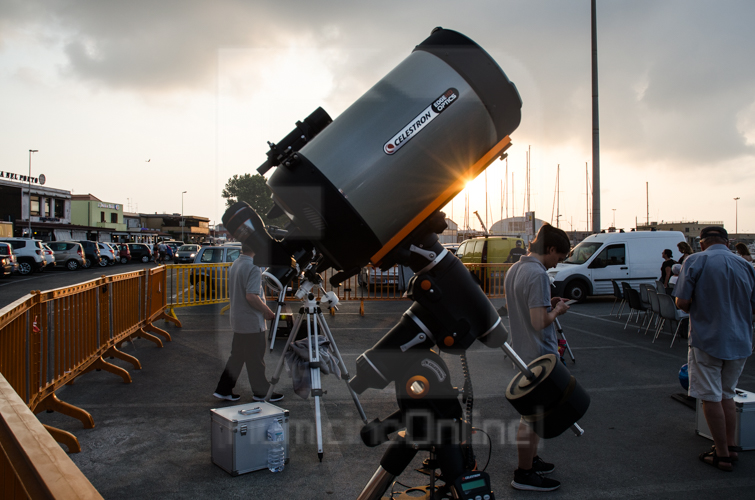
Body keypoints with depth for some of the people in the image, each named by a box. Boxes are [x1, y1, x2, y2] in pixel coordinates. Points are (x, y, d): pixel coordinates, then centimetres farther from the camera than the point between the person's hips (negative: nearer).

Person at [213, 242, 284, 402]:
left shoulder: (235, 264, 10)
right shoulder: (253, 268, -20)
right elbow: (251, 296, -28)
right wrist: (268, 311, -15)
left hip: (237, 320, 9)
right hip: (252, 322, -9)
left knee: (237, 356, 17)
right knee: (255, 359, 3)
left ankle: (224, 389, 21)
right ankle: (261, 392, 14)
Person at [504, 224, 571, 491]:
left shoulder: (514, 269, 8)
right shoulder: (538, 274, -22)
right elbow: (539, 322, -26)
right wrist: (557, 310, -9)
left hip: (522, 351, 10)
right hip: (539, 355, -10)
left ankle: (531, 459, 36)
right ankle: (524, 474, 14)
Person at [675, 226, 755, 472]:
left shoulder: (696, 261, -10)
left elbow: (682, 302, -15)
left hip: (707, 340, -5)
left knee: (711, 398, 5)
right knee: (727, 395, 20)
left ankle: (722, 455, 11)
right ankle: (730, 447, 24)